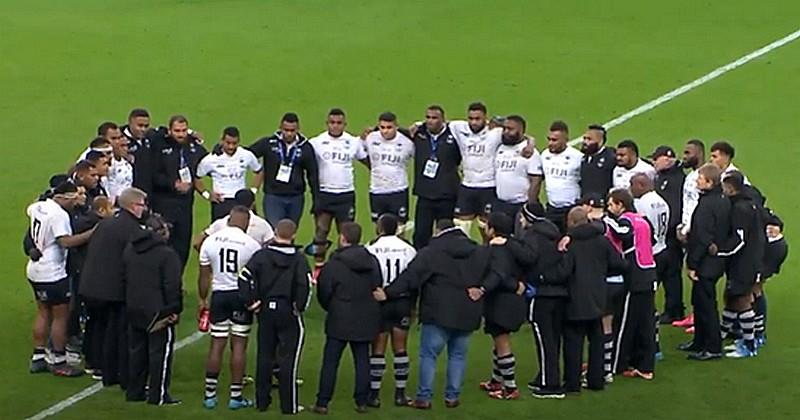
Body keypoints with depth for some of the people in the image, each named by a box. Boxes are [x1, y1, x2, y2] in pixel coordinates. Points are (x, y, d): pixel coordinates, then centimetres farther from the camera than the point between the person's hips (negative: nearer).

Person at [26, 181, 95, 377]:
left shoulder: (38, 207, 5)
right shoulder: (59, 215, -21)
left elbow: (29, 211, 29)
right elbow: (66, 241, -30)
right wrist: (92, 233, -29)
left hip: (36, 270, 9)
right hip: (53, 273, -9)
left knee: (43, 313, 18)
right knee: (61, 316, 0)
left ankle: (38, 358, 21)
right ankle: (59, 362, 4)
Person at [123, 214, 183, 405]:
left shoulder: (129, 250, 9)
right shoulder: (167, 254, -15)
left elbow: (124, 279, 17)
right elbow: (172, 286, -17)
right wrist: (174, 309, -10)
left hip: (134, 310, 7)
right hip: (159, 310, -7)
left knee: (137, 350, 16)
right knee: (160, 352, -1)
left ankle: (134, 391, 21)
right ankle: (158, 395, -1)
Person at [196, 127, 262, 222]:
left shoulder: (247, 156, -1)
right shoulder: (211, 159, -7)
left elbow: (259, 171, 17)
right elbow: (196, 177, 4)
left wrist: (253, 190, 7)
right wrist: (207, 194, -1)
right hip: (221, 202, -2)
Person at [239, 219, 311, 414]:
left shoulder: (261, 255, -1)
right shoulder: (298, 259, -8)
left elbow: (244, 278, -8)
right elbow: (305, 285, -18)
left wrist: (252, 302, -1)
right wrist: (300, 307, -4)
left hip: (265, 311, 3)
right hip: (288, 313, -3)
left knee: (264, 356, 13)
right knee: (288, 359, 2)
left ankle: (262, 401, 19)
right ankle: (289, 405, 4)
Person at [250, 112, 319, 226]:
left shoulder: (305, 148, 2)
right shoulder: (269, 143, -5)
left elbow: (313, 174, 9)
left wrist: (316, 199, 7)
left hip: (296, 199, 2)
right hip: (273, 196, -2)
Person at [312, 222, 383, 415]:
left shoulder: (333, 264, -13)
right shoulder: (372, 262, 2)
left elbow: (323, 292, -7)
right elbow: (378, 288, 8)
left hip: (339, 320, -4)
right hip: (366, 320, 4)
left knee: (330, 362, 2)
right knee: (362, 360, 11)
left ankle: (322, 402, 2)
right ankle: (362, 402, 11)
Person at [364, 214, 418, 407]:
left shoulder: (372, 249, -9)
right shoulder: (409, 250, 1)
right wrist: (412, 306, 16)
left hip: (380, 302, -3)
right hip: (402, 302, 3)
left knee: (378, 348, 2)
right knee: (400, 348, 9)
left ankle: (374, 393, 3)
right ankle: (400, 393, 12)